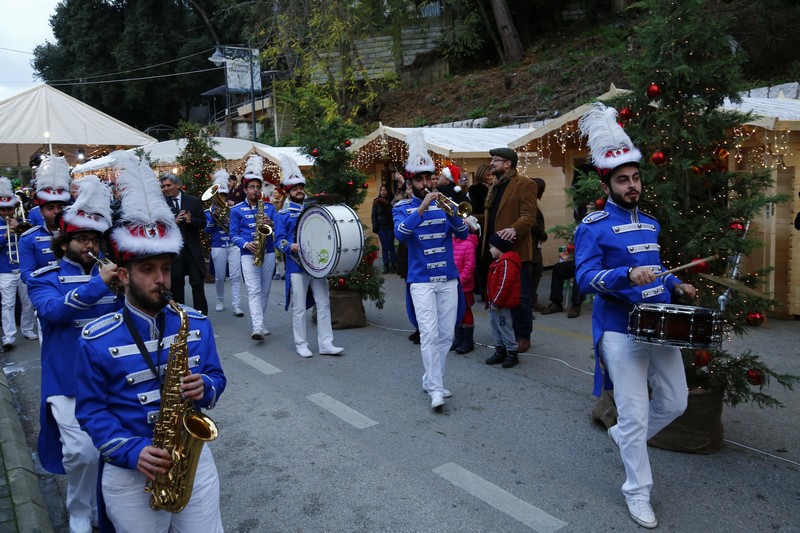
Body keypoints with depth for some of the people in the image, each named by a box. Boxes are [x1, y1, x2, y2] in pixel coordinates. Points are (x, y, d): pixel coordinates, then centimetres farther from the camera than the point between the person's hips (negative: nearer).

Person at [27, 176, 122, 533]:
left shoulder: (109, 273, 9)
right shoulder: (44, 278, 1)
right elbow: (53, 309, -20)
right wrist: (99, 285, -33)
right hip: (68, 380, -3)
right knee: (83, 451, -12)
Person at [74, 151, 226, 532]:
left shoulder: (197, 323, -2)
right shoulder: (95, 340, -11)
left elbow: (216, 376, 6)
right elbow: (91, 410, -6)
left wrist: (205, 388, -17)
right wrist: (132, 451, -19)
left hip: (193, 459, 3)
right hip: (129, 472, -2)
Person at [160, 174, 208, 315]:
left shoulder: (194, 201, 5)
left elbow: (202, 223, 2)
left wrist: (190, 220, -17)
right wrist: (174, 222, -20)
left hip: (193, 249, 0)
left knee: (198, 283, -1)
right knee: (176, 284, 9)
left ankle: (201, 314, 8)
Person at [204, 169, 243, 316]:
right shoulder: (210, 211, 5)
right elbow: (207, 230, 0)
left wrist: (231, 211, -11)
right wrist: (213, 217, -14)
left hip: (234, 245, 0)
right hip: (218, 247, 0)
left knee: (236, 276, -7)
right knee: (219, 277, 8)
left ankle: (236, 305, -6)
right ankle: (220, 301, 28)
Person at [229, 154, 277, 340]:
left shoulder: (269, 207, 10)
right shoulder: (236, 210, 4)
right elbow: (234, 235, 0)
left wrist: (271, 224, -16)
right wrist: (246, 244, -18)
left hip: (268, 253, 3)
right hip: (248, 254, -3)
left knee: (265, 290, 10)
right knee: (254, 290, -12)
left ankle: (260, 324, 23)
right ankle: (257, 327, -19)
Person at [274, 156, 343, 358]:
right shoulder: (284, 214, 1)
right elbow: (279, 239, -6)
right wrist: (290, 247, -25)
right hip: (297, 265, -4)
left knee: (323, 303, 4)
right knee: (299, 308, 3)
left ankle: (326, 344, 11)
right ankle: (301, 345, 15)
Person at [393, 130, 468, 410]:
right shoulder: (403, 208, 1)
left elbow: (463, 234, -2)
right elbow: (401, 234, -19)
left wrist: (451, 211, -18)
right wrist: (422, 208, -27)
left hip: (448, 279, 4)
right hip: (421, 281, -4)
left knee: (446, 335, 8)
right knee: (429, 334, -11)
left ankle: (431, 380, 25)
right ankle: (436, 389, -4)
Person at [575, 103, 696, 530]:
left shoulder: (650, 225, 13)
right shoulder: (592, 228, -9)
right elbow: (586, 279, -19)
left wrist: (675, 284, 7)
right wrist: (627, 275, -34)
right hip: (621, 332, -7)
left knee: (675, 403, 15)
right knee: (635, 415, 0)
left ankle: (623, 436, 40)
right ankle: (638, 493, 19)